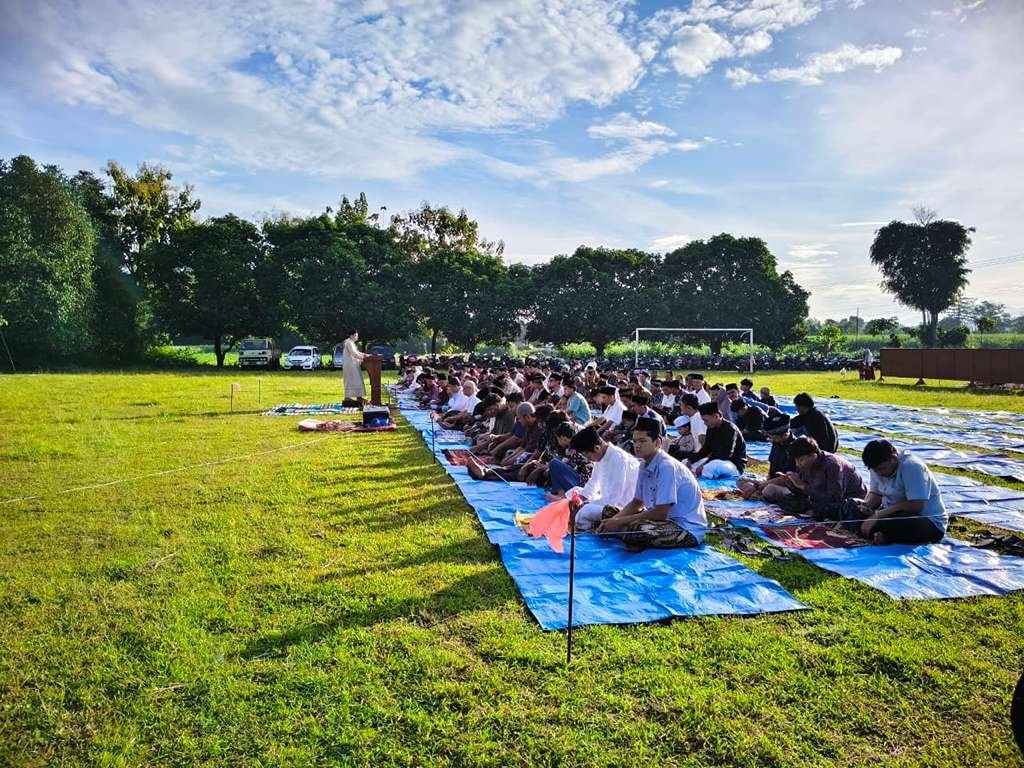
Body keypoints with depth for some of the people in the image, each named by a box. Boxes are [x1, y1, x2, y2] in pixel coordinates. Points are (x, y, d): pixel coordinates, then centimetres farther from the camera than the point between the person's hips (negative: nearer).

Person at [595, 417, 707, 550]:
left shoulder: (667, 467, -23)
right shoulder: (645, 466, 4)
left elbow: (661, 513, -24)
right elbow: (637, 502, 13)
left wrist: (619, 522, -18)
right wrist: (614, 520, -5)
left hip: (688, 530, -9)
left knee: (631, 528, -34)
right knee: (609, 512, 8)